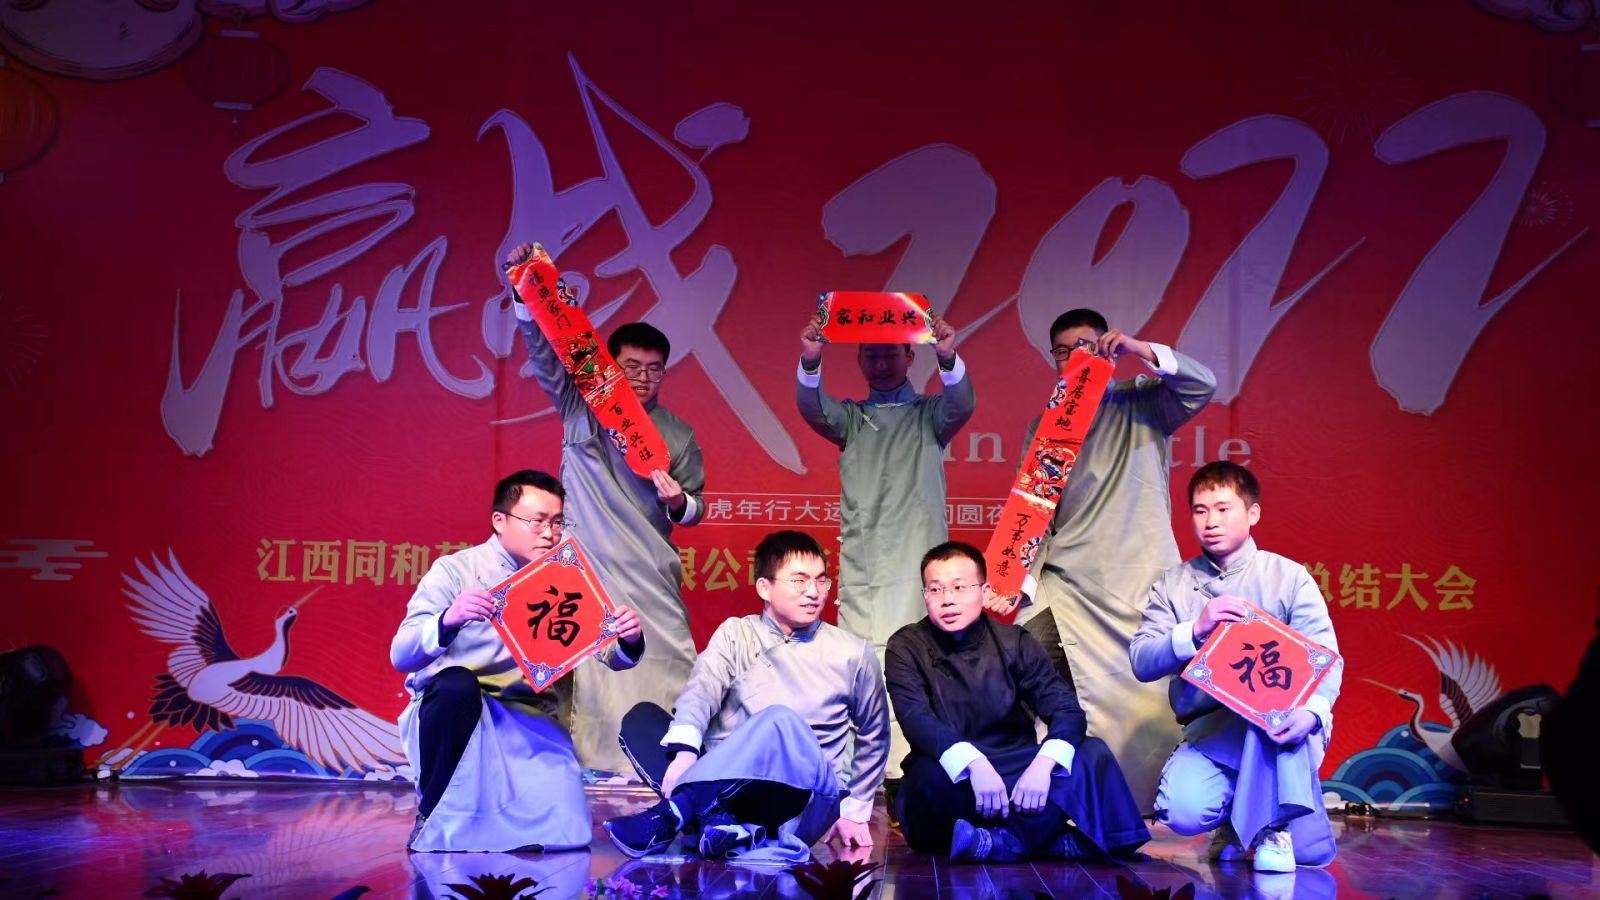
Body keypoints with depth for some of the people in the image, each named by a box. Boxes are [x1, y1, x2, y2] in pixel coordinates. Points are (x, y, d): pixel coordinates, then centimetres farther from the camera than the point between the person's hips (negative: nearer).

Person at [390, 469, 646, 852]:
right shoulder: (456, 570, -6)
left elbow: (610, 655, 0)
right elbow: (402, 656, -16)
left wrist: (628, 641, -25)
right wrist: (448, 621, -37)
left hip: (527, 720, 3)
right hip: (452, 709, -2)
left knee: (563, 833, -19)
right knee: (458, 683, -36)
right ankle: (432, 817, -13)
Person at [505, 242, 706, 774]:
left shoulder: (678, 435, 8)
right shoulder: (580, 407, 5)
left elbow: (694, 510, 15)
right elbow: (543, 351, -3)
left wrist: (679, 504, -7)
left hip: (648, 571, 1)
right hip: (587, 565, -1)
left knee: (667, 661, -5)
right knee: (585, 660, -4)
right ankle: (586, 759, 2)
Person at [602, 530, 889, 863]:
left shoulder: (853, 654, 8)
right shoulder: (735, 634, 8)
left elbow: (873, 737, 20)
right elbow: (701, 693, -10)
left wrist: (854, 811, 15)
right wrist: (684, 751, -30)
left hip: (806, 798, -2)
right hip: (725, 787, 2)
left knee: (782, 721, -35)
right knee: (643, 717, -20)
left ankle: (669, 814, -42)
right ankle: (718, 823, -39)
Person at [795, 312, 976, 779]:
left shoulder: (930, 415, 11)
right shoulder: (850, 417, 16)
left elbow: (962, 405, -9)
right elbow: (813, 408, -3)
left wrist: (948, 359, -30)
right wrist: (810, 360, -25)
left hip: (915, 561, -2)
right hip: (860, 564, 2)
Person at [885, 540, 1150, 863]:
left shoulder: (1014, 643, 2)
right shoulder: (907, 647, -4)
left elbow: (1066, 710, -9)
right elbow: (917, 720, -21)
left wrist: (1043, 763, -30)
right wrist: (973, 763, -39)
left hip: (1017, 774, 3)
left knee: (1092, 753, -21)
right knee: (931, 772, -36)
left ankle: (1002, 842, -35)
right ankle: (1059, 843, -29)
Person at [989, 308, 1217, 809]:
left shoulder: (1141, 404, 10)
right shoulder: (1043, 426, 14)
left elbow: (1202, 385, -7)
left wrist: (1143, 350, -15)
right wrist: (1017, 582, -3)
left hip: (1140, 586, -2)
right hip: (1064, 588, 2)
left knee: (1155, 700, -4)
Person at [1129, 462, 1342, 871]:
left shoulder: (1288, 576, 1)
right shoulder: (1172, 585, 7)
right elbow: (1141, 662, -4)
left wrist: (1311, 712, -31)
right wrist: (1195, 630, -23)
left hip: (1276, 730, -1)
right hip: (1211, 732, 1)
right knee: (1183, 811, -30)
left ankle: (1273, 824, -23)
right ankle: (1241, 816, 7)